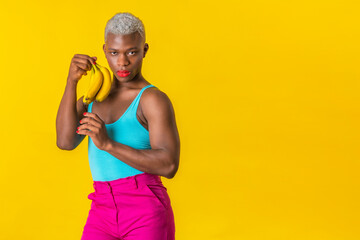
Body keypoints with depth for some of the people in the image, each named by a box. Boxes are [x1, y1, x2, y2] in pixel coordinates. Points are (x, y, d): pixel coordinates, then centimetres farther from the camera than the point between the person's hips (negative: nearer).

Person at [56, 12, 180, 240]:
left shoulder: (154, 99, -6)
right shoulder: (92, 98, 15)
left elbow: (169, 165, -16)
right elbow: (66, 141, -2)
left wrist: (108, 144, -24)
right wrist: (72, 81, -9)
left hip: (146, 213, -5)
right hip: (103, 213, 5)